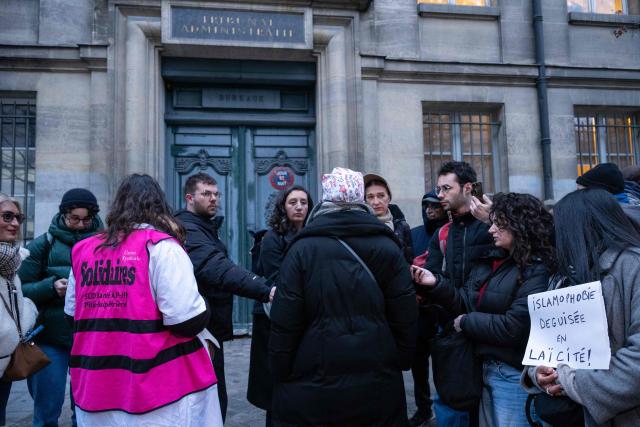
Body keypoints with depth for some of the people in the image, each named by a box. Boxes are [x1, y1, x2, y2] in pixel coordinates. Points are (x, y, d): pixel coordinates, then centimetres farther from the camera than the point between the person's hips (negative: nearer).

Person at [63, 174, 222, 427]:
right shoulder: (161, 246, -13)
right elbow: (188, 320, -17)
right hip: (158, 389, -5)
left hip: (95, 388, 6)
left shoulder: (83, 250, 4)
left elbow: (72, 314, 15)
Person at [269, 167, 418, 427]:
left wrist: (281, 374, 1)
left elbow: (284, 321, -10)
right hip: (378, 387, 2)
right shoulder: (388, 247, -2)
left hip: (312, 386, -2)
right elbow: (405, 317, -1)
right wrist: (401, 363, 11)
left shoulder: (302, 248, -10)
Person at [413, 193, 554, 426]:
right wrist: (436, 284, -9)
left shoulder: (535, 272, -18)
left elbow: (513, 328, -24)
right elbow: (466, 303, 5)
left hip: (513, 374, -7)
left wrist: (466, 322, -13)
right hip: (485, 367, 8)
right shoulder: (490, 261, 7)